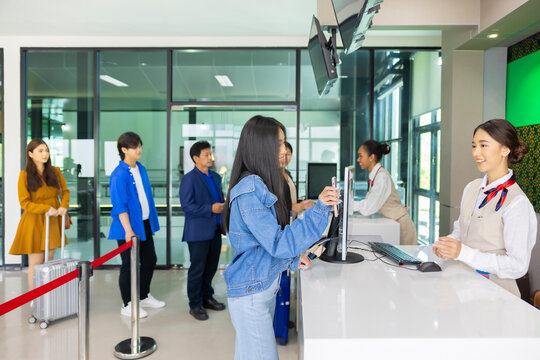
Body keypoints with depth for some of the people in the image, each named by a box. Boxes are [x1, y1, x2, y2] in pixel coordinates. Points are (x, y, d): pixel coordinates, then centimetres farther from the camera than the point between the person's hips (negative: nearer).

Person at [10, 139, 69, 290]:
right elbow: (24, 203, -9)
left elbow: (65, 191, 9)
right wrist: (46, 209, -21)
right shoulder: (25, 175, -7)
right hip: (34, 222, -4)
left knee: (49, 261, 11)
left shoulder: (55, 171, 5)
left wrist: (64, 206, -11)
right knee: (35, 264, 0)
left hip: (52, 221, 4)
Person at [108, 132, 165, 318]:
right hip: (128, 227, -8)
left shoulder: (141, 169, 8)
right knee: (129, 265, 3)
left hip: (145, 225, 8)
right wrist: (128, 230, -22)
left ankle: (144, 296, 36)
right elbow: (120, 206, -19)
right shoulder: (119, 175, -16)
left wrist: (152, 220, 15)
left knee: (150, 260, 17)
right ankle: (127, 305, 20)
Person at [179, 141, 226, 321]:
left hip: (215, 231, 7)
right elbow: (186, 206, -17)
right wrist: (210, 209, -22)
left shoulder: (215, 177, 14)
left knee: (211, 267, 16)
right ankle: (195, 305, 18)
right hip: (198, 232, -7)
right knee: (197, 269, 4)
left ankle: (206, 297, 34)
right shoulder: (189, 179, -10)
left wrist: (223, 206, 0)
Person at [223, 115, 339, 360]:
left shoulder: (259, 184, 9)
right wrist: (319, 210, -24)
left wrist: (292, 261, 10)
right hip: (251, 293, -9)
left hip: (265, 287, 9)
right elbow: (278, 244, -24)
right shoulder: (249, 190, -22)